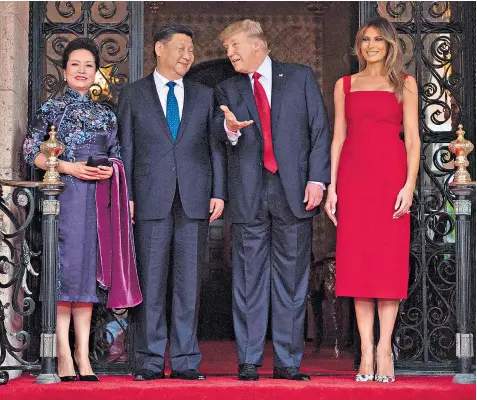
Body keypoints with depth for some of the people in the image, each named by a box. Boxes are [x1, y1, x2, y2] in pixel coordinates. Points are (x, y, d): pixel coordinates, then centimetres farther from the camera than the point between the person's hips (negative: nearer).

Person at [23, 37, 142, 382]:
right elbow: (31, 151, -1)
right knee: (65, 266, -7)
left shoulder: (106, 115, 16)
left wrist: (110, 170, -5)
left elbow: (117, 157, 18)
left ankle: (83, 354, 5)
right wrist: (67, 167, -12)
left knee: (88, 268, 2)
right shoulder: (52, 108, 5)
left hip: (98, 196, 4)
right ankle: (64, 354, -4)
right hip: (63, 195, -3)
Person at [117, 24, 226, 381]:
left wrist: (218, 192, 2)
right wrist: (126, 196, -2)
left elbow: (216, 147, 11)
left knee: (189, 282, 2)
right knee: (151, 281, 0)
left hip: (195, 200, 2)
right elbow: (125, 149, 6)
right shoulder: (133, 95, 9)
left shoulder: (205, 95, 14)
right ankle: (150, 361, 6)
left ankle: (185, 361, 6)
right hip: (151, 200, -1)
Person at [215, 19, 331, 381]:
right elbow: (222, 133, 0)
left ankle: (288, 361, 8)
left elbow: (320, 130, 5)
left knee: (292, 279, 3)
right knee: (249, 280, 2)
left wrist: (317, 178, -5)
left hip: (294, 191, -1)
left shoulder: (301, 77, 10)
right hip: (248, 193, 1)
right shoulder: (227, 90, 14)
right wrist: (230, 129, -25)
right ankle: (249, 361, 7)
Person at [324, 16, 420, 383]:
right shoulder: (345, 85, 14)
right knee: (357, 259, -1)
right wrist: (331, 187, 3)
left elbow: (412, 137, 3)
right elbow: (338, 137, 11)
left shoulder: (404, 84, 9)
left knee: (390, 258, -5)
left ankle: (384, 346, -2)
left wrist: (409, 184, -9)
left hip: (391, 176, -2)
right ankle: (366, 349, 1)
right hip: (353, 177, 2)